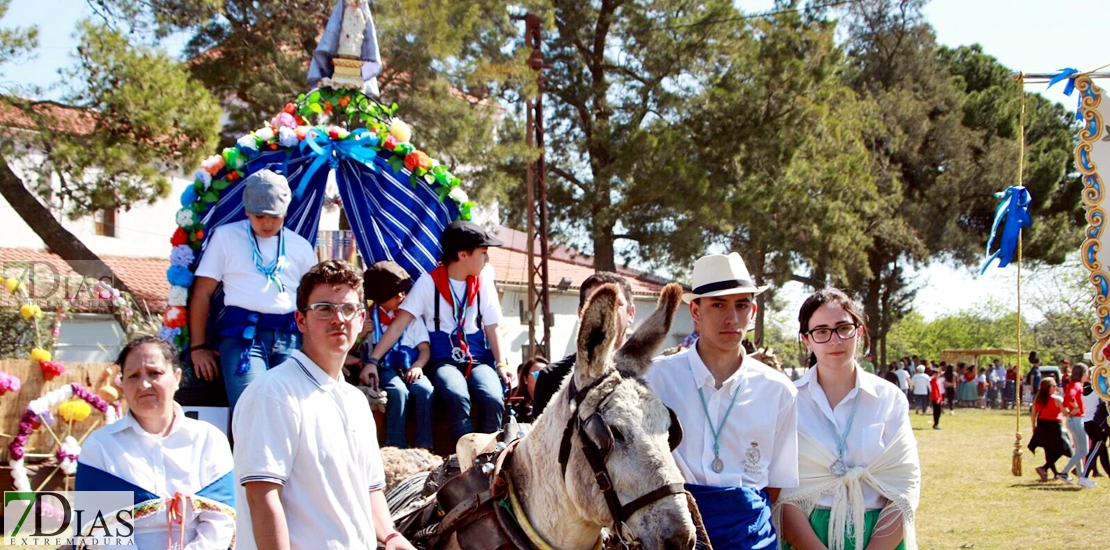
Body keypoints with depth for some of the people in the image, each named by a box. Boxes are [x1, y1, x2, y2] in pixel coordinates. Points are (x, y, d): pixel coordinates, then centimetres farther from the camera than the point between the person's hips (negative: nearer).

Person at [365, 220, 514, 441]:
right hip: (443, 359, -3)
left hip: (477, 358, 3)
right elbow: (399, 324, -8)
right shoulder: (429, 282, -4)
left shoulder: (483, 280, 6)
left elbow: (491, 327, 9)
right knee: (458, 397, -37)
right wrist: (373, 361, -18)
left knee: (493, 399, -31)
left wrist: (501, 364, -7)